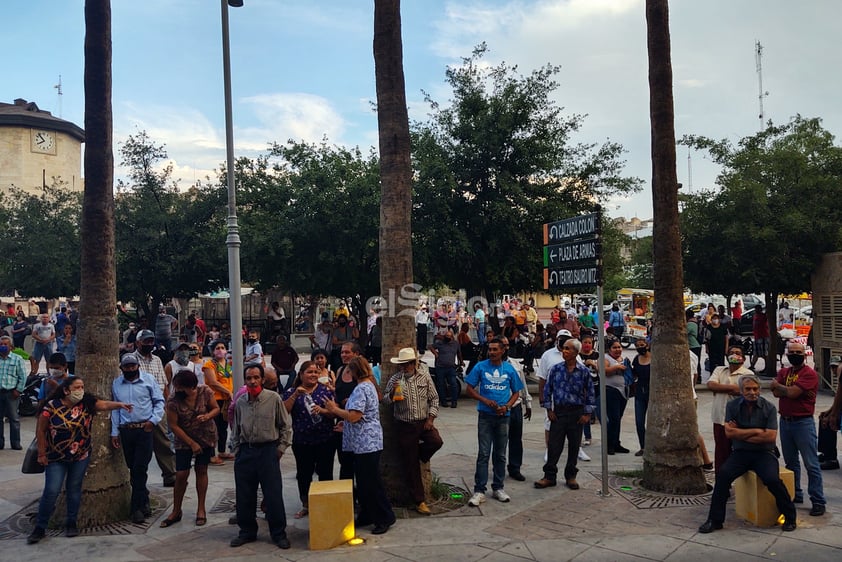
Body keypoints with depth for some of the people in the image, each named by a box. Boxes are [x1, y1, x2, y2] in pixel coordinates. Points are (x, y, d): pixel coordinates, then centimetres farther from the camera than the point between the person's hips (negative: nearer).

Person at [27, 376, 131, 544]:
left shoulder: (87, 403, -7)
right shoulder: (52, 406, -13)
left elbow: (104, 405, -21)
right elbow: (41, 430, -6)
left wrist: (119, 404, -40)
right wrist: (41, 453, -5)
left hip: (81, 456, 2)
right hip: (56, 457, -2)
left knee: (74, 489, 10)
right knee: (51, 491, -3)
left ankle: (71, 523, 24)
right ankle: (40, 527, 12)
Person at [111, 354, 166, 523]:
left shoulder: (148, 379, 0)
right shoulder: (116, 384, 9)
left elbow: (159, 401, 3)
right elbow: (115, 409, 12)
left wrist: (153, 420, -9)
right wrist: (114, 432, 9)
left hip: (145, 429, -3)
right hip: (126, 431, 3)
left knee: (139, 468, -6)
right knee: (133, 468, 10)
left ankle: (137, 507, 2)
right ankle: (144, 500, 23)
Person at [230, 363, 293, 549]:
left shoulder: (273, 398, -6)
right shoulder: (240, 402, 5)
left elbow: (286, 426, 1)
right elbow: (235, 430, 17)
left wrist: (281, 447, -2)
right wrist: (236, 450, 11)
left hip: (268, 450, -4)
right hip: (245, 452, 4)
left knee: (273, 495, -1)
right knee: (244, 495, 11)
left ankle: (278, 534, 13)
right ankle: (247, 531, 27)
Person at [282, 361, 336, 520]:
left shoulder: (326, 390, 2)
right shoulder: (291, 392, 4)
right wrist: (295, 395, -17)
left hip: (325, 441, -1)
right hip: (302, 441, 1)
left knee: (325, 473, 3)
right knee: (303, 474, 10)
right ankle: (305, 505, 27)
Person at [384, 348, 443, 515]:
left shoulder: (425, 377, 0)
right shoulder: (394, 380, -1)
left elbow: (434, 398, 4)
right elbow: (386, 400, 2)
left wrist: (431, 418, -5)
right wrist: (392, 393, -20)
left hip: (424, 422, 1)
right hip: (405, 426, -1)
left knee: (436, 441, -27)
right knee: (411, 465, 2)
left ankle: (420, 454, 9)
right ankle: (419, 501, 14)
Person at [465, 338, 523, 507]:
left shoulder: (509, 369, 3)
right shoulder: (480, 367, -3)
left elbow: (516, 392, 9)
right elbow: (470, 389, 0)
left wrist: (507, 406, -9)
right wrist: (485, 400, -15)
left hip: (503, 417, 2)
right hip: (485, 416, -2)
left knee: (500, 454, 11)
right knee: (483, 454, -3)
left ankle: (498, 488, 23)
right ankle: (479, 491, 2)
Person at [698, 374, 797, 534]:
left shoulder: (769, 407, -2)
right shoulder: (732, 406, 4)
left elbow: (770, 436, -11)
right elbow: (729, 432, -5)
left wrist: (740, 434, -8)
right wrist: (756, 431, -9)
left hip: (763, 453, -1)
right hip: (740, 453, 2)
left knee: (772, 479, -28)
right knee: (723, 474, -23)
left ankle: (790, 517, 1)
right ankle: (715, 520, -13)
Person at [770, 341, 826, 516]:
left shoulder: (809, 374, -9)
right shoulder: (783, 372, 12)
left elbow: (793, 392, -20)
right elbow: (776, 393, -1)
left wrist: (778, 385, -3)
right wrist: (790, 389, -15)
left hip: (803, 423, -7)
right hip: (785, 421, 7)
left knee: (811, 464, -4)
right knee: (790, 462, 15)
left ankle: (818, 501, 1)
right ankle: (795, 495, 26)